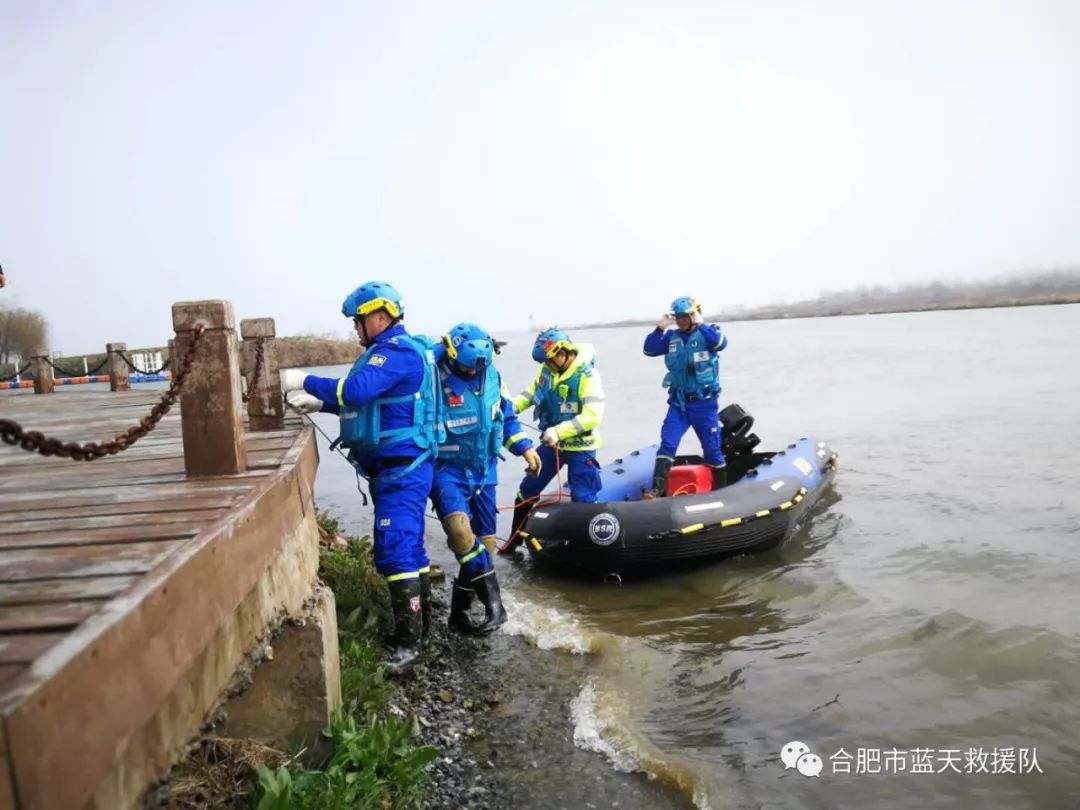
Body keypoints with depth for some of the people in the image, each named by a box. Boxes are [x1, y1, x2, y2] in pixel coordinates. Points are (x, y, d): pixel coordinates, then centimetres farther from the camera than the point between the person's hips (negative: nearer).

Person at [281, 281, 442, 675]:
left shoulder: (397, 351, -16)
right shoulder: (397, 350, 16)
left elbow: (356, 391, -29)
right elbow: (368, 402, 21)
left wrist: (305, 381, -18)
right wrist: (319, 403, 11)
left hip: (402, 469, -11)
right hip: (399, 467, 11)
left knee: (394, 551, -12)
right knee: (408, 546, 17)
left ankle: (408, 642, -8)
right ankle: (420, 619, 30)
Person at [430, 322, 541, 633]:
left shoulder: (491, 375, 0)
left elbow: (506, 415, 16)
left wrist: (524, 447, 11)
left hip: (484, 469, 6)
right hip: (448, 468, -5)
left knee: (483, 540, 7)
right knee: (458, 527, -30)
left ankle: (461, 609, 21)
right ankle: (492, 601, -17)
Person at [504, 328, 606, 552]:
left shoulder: (587, 376, -22)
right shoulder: (547, 369, -3)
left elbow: (592, 416, -28)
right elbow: (533, 391, 14)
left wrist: (559, 431, -32)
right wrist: (510, 408, -3)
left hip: (580, 448, -7)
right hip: (551, 444, 7)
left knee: (582, 500, -5)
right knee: (527, 490, 14)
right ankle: (514, 540, 32)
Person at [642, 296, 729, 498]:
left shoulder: (707, 332, -4)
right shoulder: (671, 337, 6)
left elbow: (721, 343, -25)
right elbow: (649, 350, -2)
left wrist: (700, 325, -26)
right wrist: (660, 328, -12)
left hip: (704, 402, -2)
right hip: (678, 402, 3)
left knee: (712, 448, 7)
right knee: (667, 443, -12)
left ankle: (722, 489, 24)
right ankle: (658, 488, -15)